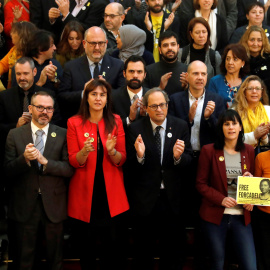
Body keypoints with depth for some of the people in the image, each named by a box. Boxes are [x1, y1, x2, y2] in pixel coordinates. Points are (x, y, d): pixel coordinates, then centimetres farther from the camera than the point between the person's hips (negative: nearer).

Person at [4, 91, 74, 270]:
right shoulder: (15, 135, 0)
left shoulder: (63, 135, -1)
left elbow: (70, 169, -8)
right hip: (24, 206, 0)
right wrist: (24, 159, -23)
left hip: (53, 206, 0)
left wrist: (45, 161, -22)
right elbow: (8, 170, -4)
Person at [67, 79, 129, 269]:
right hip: (85, 192, -1)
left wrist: (112, 151, -22)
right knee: (86, 241, 7)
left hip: (111, 192, 1)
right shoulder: (74, 123, -2)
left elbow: (121, 160, -1)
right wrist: (85, 151, -25)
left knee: (111, 240, 7)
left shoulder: (116, 121, 3)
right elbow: (73, 162, -5)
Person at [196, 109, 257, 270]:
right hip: (215, 216, -2)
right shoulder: (209, 151, -1)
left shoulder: (248, 151, 7)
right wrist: (221, 199, -16)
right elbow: (201, 184, -2)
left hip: (242, 217, 2)